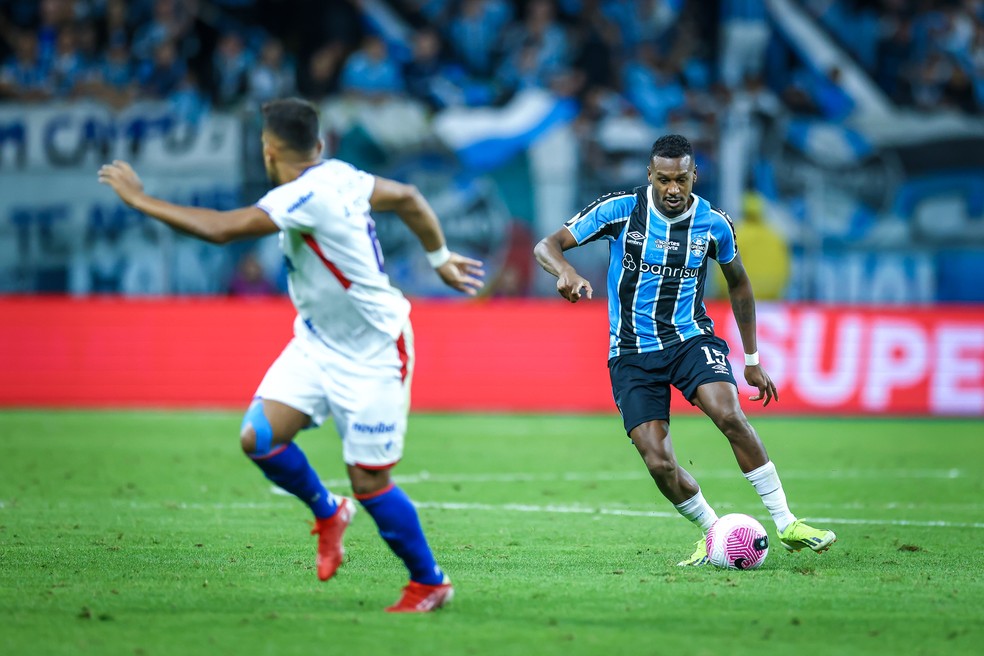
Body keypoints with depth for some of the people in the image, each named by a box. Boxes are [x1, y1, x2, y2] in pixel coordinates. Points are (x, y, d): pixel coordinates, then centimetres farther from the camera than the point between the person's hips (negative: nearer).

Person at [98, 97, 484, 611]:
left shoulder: (308, 196, -27)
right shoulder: (337, 175, -1)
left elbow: (220, 228, -34)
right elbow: (408, 197, 13)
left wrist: (139, 199, -24)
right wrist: (440, 258, 28)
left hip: (371, 357, -8)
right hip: (317, 344, 8)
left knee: (368, 482, -2)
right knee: (259, 436, -6)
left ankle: (429, 582, 17)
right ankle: (326, 512, 19)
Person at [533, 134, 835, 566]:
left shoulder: (713, 224, -3)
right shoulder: (620, 210, -9)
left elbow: (738, 284, 15)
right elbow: (546, 246, -9)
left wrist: (752, 360, 16)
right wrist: (565, 272, -34)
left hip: (691, 338, 0)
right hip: (632, 352, 0)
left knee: (728, 415, -28)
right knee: (658, 464, -15)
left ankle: (787, 525, -21)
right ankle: (712, 532, 11)